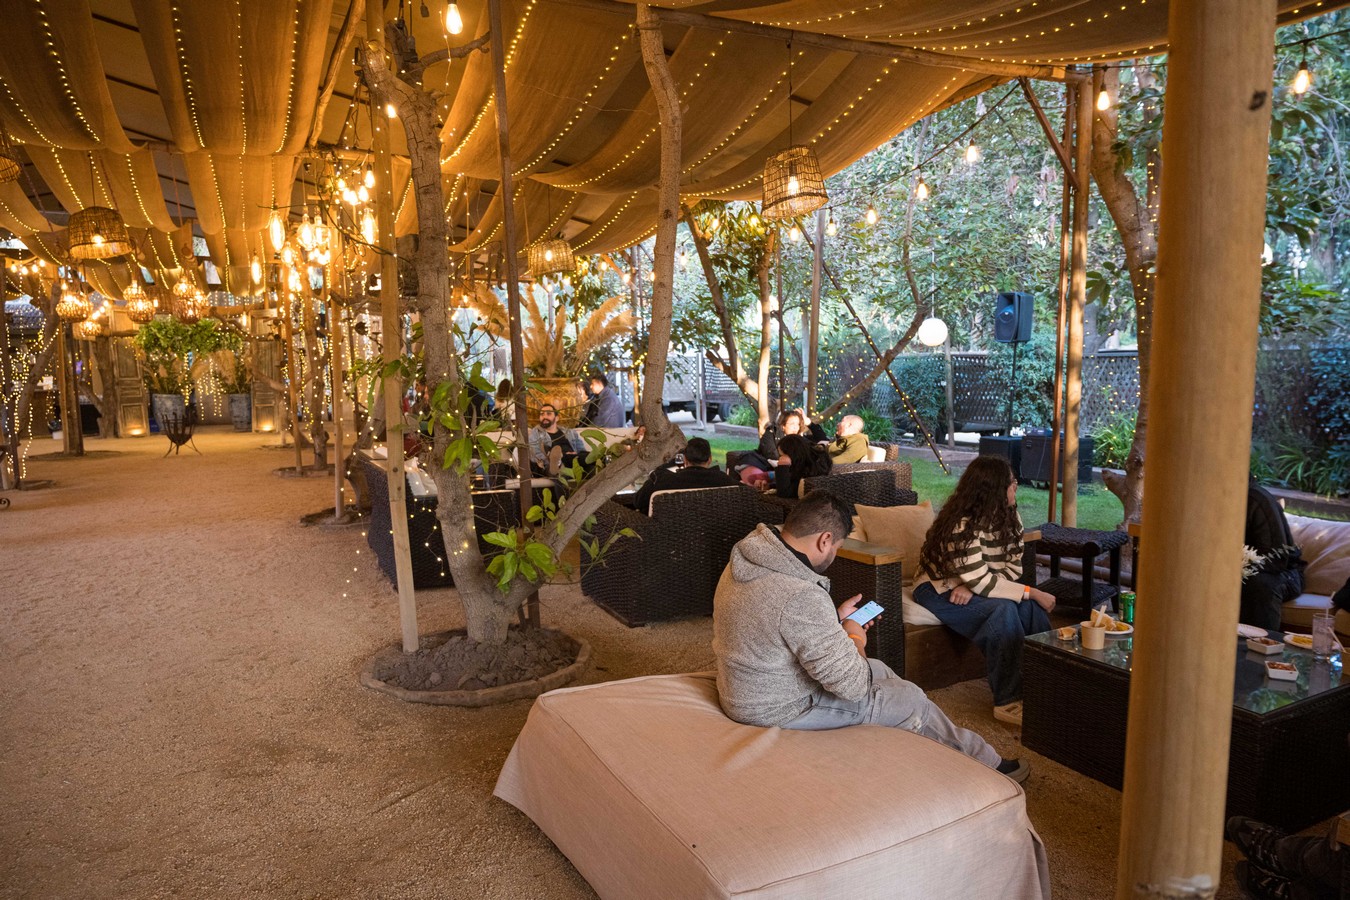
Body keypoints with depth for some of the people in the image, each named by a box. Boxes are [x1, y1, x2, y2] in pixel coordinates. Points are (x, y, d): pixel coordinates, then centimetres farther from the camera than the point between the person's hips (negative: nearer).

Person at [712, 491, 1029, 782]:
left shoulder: (748, 555, -4)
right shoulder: (802, 597, -34)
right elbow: (853, 685, -26)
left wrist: (836, 618, 7)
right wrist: (855, 638, -7)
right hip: (780, 711, -9)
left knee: (880, 670, 20)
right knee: (911, 700, 5)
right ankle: (987, 763, 30)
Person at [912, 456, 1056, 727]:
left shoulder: (1008, 517, -2)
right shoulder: (963, 526, -28)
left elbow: (1013, 567, -7)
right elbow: (980, 582, -30)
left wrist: (973, 587, -24)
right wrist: (1033, 593, -25)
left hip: (969, 587, 7)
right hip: (940, 590, -7)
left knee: (1029, 608, -21)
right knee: (1003, 609, -32)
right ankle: (1008, 702, -27)